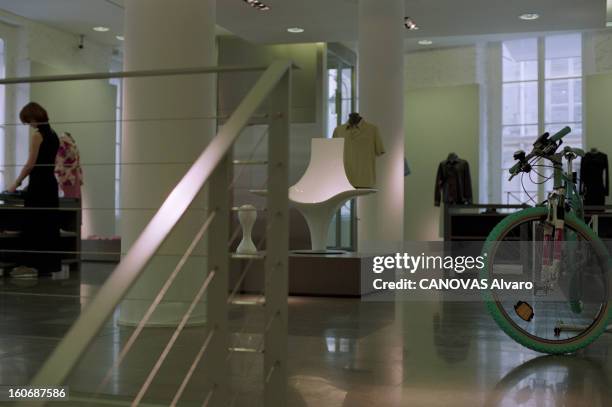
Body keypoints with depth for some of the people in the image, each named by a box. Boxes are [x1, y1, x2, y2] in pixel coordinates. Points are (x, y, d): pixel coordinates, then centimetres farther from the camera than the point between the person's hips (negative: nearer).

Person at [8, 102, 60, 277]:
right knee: (49, 224, 9)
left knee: (32, 224, -2)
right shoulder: (53, 134, 13)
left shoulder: (38, 134, -12)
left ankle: (31, 265, 1)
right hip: (51, 182, 8)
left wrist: (16, 183, -7)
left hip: (38, 184, -8)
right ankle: (49, 264, 13)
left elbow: (31, 164, -15)